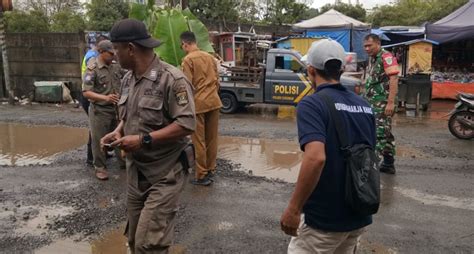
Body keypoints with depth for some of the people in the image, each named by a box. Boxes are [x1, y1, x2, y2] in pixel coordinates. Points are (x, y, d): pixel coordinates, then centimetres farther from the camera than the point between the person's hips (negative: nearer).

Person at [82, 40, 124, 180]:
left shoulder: (116, 66, 3)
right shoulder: (93, 70, -15)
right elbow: (86, 92, -20)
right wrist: (105, 98, -31)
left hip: (116, 109, 6)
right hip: (100, 110, -6)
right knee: (99, 140, 4)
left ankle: (123, 161, 33)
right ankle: (100, 167, 18)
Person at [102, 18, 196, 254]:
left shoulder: (172, 79, -19)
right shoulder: (128, 79, 7)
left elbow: (186, 124, -23)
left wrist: (143, 140, -24)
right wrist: (118, 131, 0)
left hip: (165, 174, -8)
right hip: (135, 171, 8)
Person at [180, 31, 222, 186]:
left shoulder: (188, 59, -8)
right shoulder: (210, 57, 12)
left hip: (198, 103, -6)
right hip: (214, 101, 7)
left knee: (199, 141, 0)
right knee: (212, 138, 13)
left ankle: (202, 175, 5)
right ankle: (211, 170, 23)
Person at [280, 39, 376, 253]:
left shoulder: (311, 104, -16)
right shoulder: (365, 106, 7)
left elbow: (316, 158, -31)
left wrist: (293, 209, -24)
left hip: (323, 219, -7)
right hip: (359, 215, 7)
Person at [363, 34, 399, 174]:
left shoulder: (386, 57, -11)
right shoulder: (372, 58, 17)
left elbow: (393, 80, -18)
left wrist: (391, 102, -24)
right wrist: (366, 99, 20)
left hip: (383, 103, -10)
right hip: (373, 103, 10)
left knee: (378, 134, -9)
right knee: (385, 134, 13)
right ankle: (388, 164, 21)